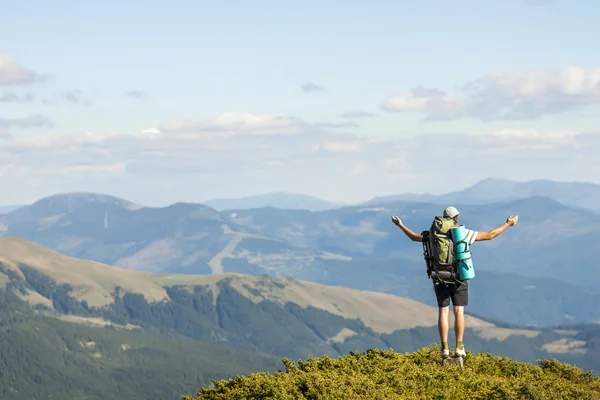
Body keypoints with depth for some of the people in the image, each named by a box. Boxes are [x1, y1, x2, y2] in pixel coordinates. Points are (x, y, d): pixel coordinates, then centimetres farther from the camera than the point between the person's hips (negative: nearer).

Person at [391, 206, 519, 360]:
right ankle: (459, 348, 1)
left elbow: (415, 237, 12)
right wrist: (508, 225, 12)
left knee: (443, 312, 5)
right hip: (459, 278, -1)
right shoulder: (464, 233, -6)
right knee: (459, 312, 5)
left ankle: (444, 349, 1)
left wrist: (400, 225, 27)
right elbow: (489, 235, 0)